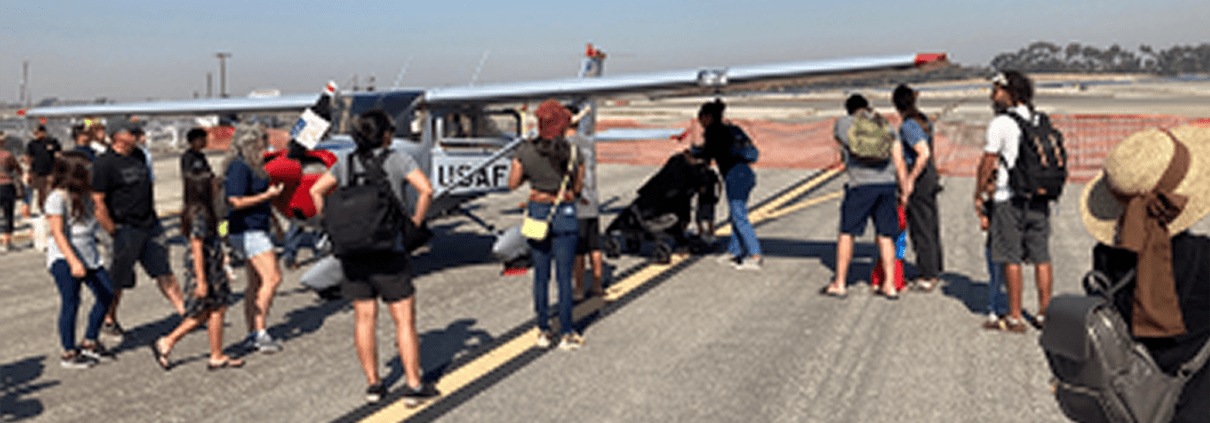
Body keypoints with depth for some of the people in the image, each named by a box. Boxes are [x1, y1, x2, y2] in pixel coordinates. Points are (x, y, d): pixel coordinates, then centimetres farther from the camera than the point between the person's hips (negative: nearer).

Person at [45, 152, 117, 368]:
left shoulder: (86, 194, 9)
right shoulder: (57, 197, -13)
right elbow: (58, 233, -20)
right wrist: (73, 261, -29)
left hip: (89, 255, 8)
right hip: (64, 258, -8)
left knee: (107, 293, 7)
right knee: (71, 301, -8)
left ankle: (90, 342, 22)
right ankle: (69, 353, 4)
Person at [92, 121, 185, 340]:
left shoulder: (138, 155, 10)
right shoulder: (103, 163, -13)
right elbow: (98, 202, -15)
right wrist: (113, 232, -15)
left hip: (151, 225, 6)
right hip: (126, 229, -6)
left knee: (164, 273, 6)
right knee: (118, 280, 6)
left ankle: (185, 311, 7)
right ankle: (109, 321, 23)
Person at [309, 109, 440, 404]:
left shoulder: (346, 162, 8)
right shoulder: (397, 159, -5)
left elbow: (316, 191, 10)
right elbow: (426, 189, -18)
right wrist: (415, 224, -6)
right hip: (388, 250, -5)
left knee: (364, 317, 10)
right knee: (404, 319, 2)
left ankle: (373, 384, 17)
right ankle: (414, 385, 5)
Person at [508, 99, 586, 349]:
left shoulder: (525, 151, -7)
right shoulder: (572, 152, -11)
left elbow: (513, 184, 2)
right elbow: (577, 187, 0)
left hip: (537, 211, 2)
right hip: (564, 215, -2)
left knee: (541, 275, 12)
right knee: (564, 276, 5)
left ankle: (543, 331, 18)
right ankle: (566, 334, 10)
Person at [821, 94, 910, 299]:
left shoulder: (842, 123, 8)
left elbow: (840, 139, 31)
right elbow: (899, 161, 10)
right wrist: (904, 191, 13)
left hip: (862, 185, -3)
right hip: (888, 183, 3)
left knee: (846, 233, 7)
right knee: (885, 236, 9)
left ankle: (840, 284, 11)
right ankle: (889, 286, 11)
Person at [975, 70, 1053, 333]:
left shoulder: (1001, 123, -10)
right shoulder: (1040, 122, 10)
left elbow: (988, 162, -8)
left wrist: (979, 192, 4)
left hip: (1009, 199, -6)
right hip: (1039, 197, 6)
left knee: (1011, 259, 0)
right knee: (1041, 257, 10)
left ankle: (1015, 318, 3)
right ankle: (1044, 313, 16)